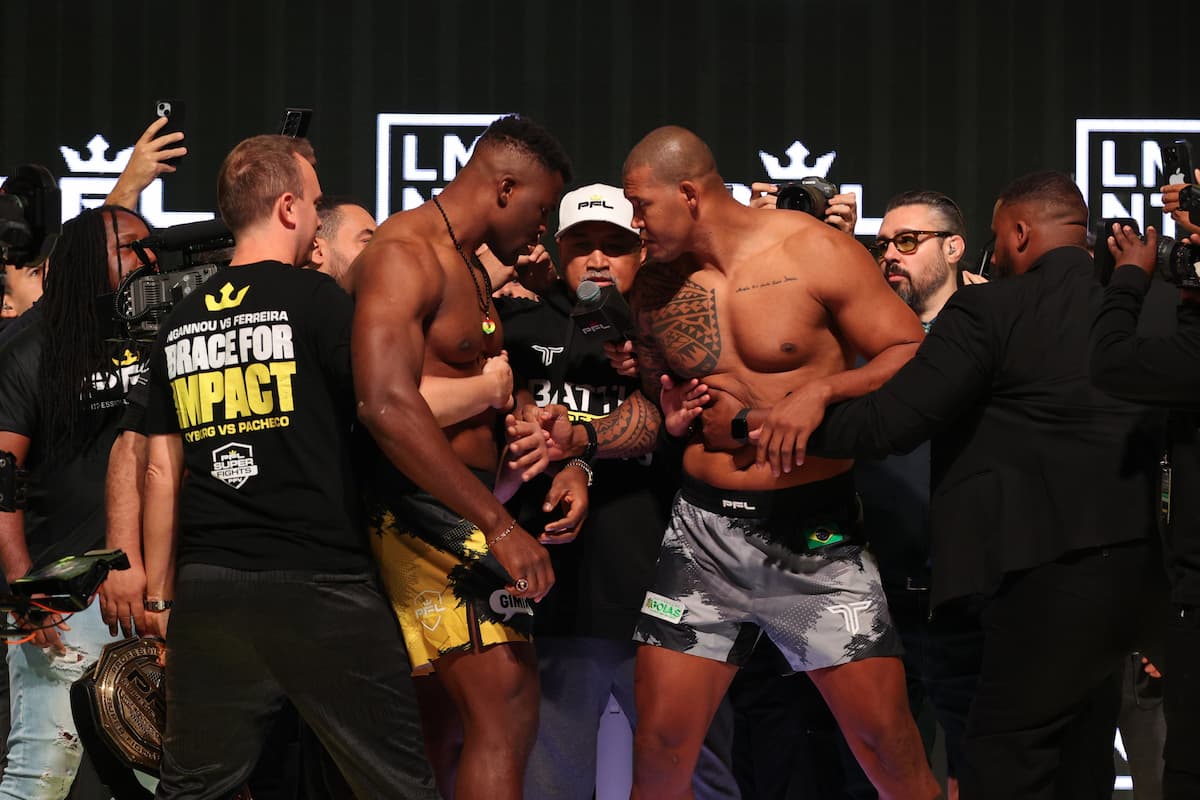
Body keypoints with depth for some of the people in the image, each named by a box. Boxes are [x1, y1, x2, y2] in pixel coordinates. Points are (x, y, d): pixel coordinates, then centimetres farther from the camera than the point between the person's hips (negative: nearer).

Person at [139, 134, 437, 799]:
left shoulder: (180, 323, 12)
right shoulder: (315, 299, -5)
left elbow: (162, 469, 14)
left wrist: (160, 594, 18)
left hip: (210, 592, 6)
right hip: (321, 588, -5)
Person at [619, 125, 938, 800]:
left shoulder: (816, 254, -6)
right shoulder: (657, 286, 8)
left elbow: (915, 358, -8)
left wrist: (812, 398, -18)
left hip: (817, 532, -3)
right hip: (705, 533, 4)